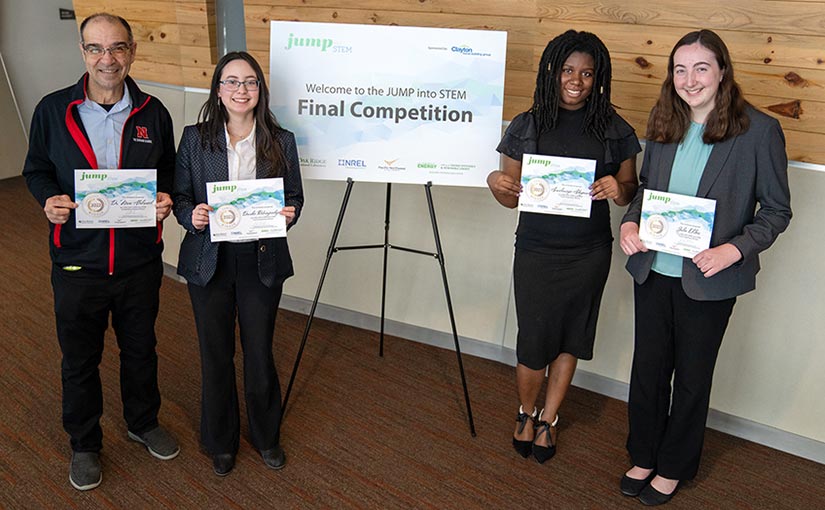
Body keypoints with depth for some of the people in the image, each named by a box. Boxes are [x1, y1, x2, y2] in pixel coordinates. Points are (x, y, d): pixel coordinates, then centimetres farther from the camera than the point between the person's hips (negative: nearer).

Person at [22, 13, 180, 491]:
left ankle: (144, 422, 44)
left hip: (140, 260, 1)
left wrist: (167, 196, -12)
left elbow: (170, 169, 9)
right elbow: (36, 169, 6)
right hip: (78, 262, -1)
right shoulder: (53, 110, -5)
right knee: (80, 359, 14)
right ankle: (84, 443, 36)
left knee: (141, 348, 19)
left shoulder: (153, 112, -2)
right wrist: (49, 198, -14)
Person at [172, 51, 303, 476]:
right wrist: (191, 215, -19)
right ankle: (220, 442, 35)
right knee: (216, 355, 12)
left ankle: (266, 437, 35)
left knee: (259, 354, 10)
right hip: (208, 262, 1)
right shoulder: (195, 138, -1)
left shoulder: (281, 141, -1)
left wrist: (289, 214, -16)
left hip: (262, 263, 0)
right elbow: (180, 195, 3)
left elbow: (295, 197, 6)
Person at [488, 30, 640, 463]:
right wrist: (496, 184, -18)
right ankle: (526, 412, 34)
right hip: (536, 251, -1)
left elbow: (630, 192, 7)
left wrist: (617, 189, -15)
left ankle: (548, 419, 36)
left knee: (570, 340, 13)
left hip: (589, 252, 2)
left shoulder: (614, 130, 1)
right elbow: (512, 197, 4)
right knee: (534, 345, 3)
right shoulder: (526, 127, -1)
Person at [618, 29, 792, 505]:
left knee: (692, 377, 14)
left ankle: (674, 468, 35)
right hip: (653, 270, 4)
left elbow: (777, 210, -6)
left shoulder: (760, 130, -11)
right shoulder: (664, 125, 2)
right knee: (648, 368, 15)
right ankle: (644, 456, 37)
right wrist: (630, 222, -8)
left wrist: (733, 249, -21)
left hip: (709, 281, -4)